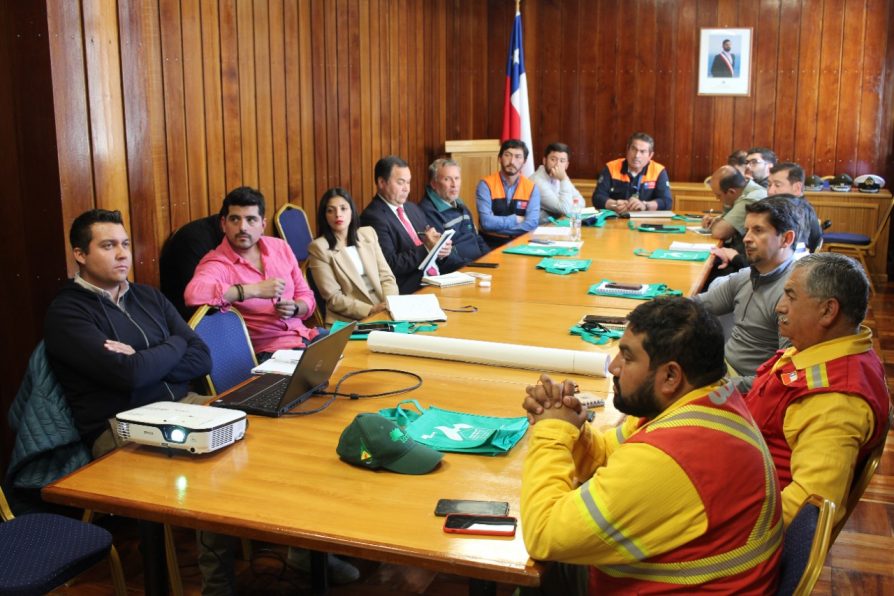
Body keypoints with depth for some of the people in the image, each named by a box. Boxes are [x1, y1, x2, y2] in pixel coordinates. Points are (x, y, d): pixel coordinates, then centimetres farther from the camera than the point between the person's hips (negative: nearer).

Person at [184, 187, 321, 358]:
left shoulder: (280, 247, 9)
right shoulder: (216, 263, -9)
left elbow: (306, 296, 16)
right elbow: (193, 294, -32)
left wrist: (294, 309, -8)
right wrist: (255, 290, -29)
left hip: (305, 335, 7)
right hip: (270, 350, -7)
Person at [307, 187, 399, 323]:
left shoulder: (368, 233, 11)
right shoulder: (319, 247, -4)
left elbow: (386, 276, 8)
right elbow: (333, 298, -7)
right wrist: (371, 310, -16)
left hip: (383, 311, 5)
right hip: (350, 320, -5)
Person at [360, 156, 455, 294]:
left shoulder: (413, 208, 17)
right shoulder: (373, 217, -9)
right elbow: (391, 265, -16)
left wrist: (441, 250, -1)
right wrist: (426, 248, -17)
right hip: (411, 289, -8)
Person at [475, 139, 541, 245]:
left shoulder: (531, 188, 4)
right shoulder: (486, 185, -4)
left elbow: (532, 223, -10)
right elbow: (486, 222, -15)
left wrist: (498, 226, -14)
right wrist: (516, 219, -6)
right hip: (492, 243, -2)